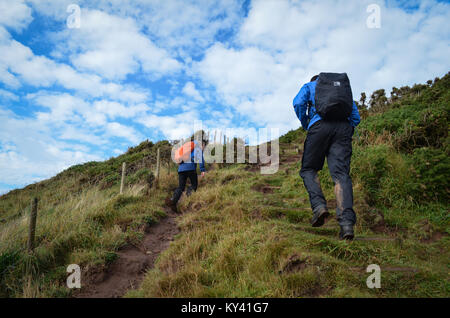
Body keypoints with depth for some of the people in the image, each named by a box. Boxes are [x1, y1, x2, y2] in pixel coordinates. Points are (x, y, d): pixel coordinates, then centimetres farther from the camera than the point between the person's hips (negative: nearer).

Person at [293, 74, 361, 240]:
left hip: (320, 126, -3)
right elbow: (356, 117, 26)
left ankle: (319, 206, -13)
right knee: (341, 174, -7)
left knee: (308, 169, 10)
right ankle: (347, 223, -21)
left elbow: (298, 103, 2)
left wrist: (306, 125, 13)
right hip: (344, 127, 3)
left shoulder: (309, 86, 25)